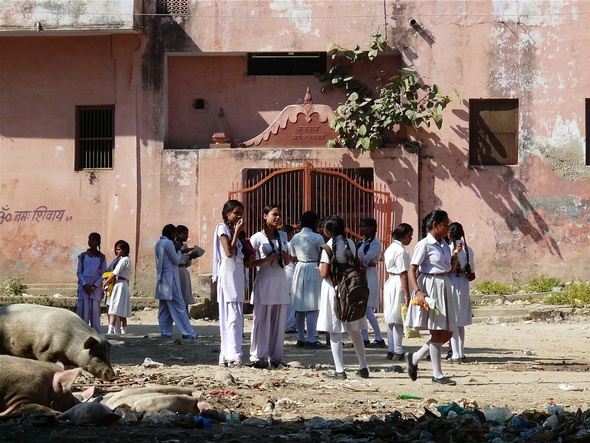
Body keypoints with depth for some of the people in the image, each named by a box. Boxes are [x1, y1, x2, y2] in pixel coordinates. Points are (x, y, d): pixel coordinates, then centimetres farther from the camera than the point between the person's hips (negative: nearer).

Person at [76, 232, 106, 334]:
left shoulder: (101, 257, 5)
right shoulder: (82, 256, 7)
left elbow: (103, 274, 2)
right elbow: (79, 272, 4)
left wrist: (94, 286, -9)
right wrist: (85, 285, -10)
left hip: (96, 287, -1)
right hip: (84, 287, 1)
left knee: (95, 310, -3)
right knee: (83, 310, -4)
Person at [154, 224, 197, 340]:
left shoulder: (159, 244, 13)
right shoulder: (168, 243, -13)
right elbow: (176, 260, -11)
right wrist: (179, 251, 7)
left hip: (161, 278, 9)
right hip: (170, 277, -9)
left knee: (164, 307, 8)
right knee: (179, 306, -6)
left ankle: (165, 332, 6)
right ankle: (188, 332, -6)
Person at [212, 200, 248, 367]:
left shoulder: (236, 230, 18)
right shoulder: (223, 228, -5)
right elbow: (229, 252, -16)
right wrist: (237, 232, -12)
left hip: (238, 277, 9)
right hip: (228, 276, -9)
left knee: (236, 318, 8)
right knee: (232, 317, -15)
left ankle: (226, 356, 11)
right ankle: (233, 355, -21)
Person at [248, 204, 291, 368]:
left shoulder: (283, 236, 14)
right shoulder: (257, 238, -3)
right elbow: (250, 262, -8)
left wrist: (287, 258, 0)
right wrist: (268, 259, -18)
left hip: (281, 282, 5)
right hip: (264, 282, -5)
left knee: (278, 321, 5)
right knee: (262, 320, -6)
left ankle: (275, 357, 9)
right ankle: (258, 357, -3)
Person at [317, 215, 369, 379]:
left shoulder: (329, 246, -14)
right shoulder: (350, 244, 3)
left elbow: (324, 273, -16)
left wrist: (320, 268, 4)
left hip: (333, 289, -6)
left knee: (335, 331, -1)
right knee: (354, 330, 15)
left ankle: (339, 370, -3)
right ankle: (363, 367, 18)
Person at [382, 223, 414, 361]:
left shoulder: (391, 248, 13)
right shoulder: (401, 251, -16)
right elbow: (403, 274, -19)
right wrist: (407, 295, -18)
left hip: (390, 283, 10)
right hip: (398, 285, -10)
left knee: (391, 320, 12)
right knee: (398, 320, -6)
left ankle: (390, 351, 16)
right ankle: (398, 352, -4)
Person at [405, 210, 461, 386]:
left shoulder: (443, 245, 12)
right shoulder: (424, 245, -10)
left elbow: (450, 268, 25)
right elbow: (411, 270, -15)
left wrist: (455, 254, 6)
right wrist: (417, 291, -27)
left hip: (444, 287, 8)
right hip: (430, 287, -8)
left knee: (447, 333, 8)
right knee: (437, 332, -5)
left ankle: (414, 358, 21)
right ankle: (437, 375, 2)